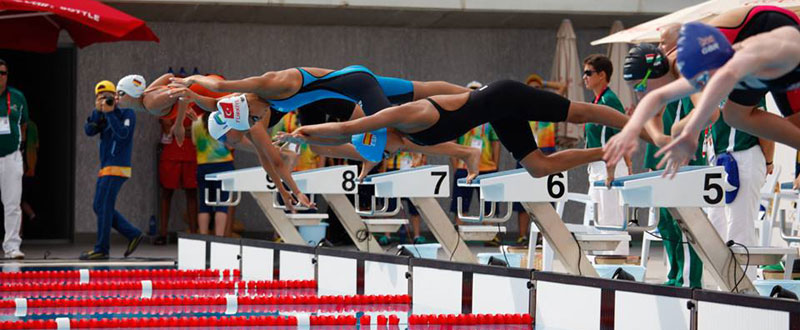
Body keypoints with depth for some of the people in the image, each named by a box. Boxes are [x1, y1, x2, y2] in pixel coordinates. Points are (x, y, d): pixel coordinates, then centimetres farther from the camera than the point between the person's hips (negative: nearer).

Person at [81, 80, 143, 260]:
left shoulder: (126, 113, -5)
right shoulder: (100, 115, 14)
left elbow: (122, 134, -21)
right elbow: (89, 131, -1)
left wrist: (109, 112, -21)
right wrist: (97, 111, -12)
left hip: (117, 167, -8)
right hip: (106, 168, 8)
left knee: (103, 206, -10)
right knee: (100, 208, 10)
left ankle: (101, 249, -6)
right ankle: (133, 234, 14)